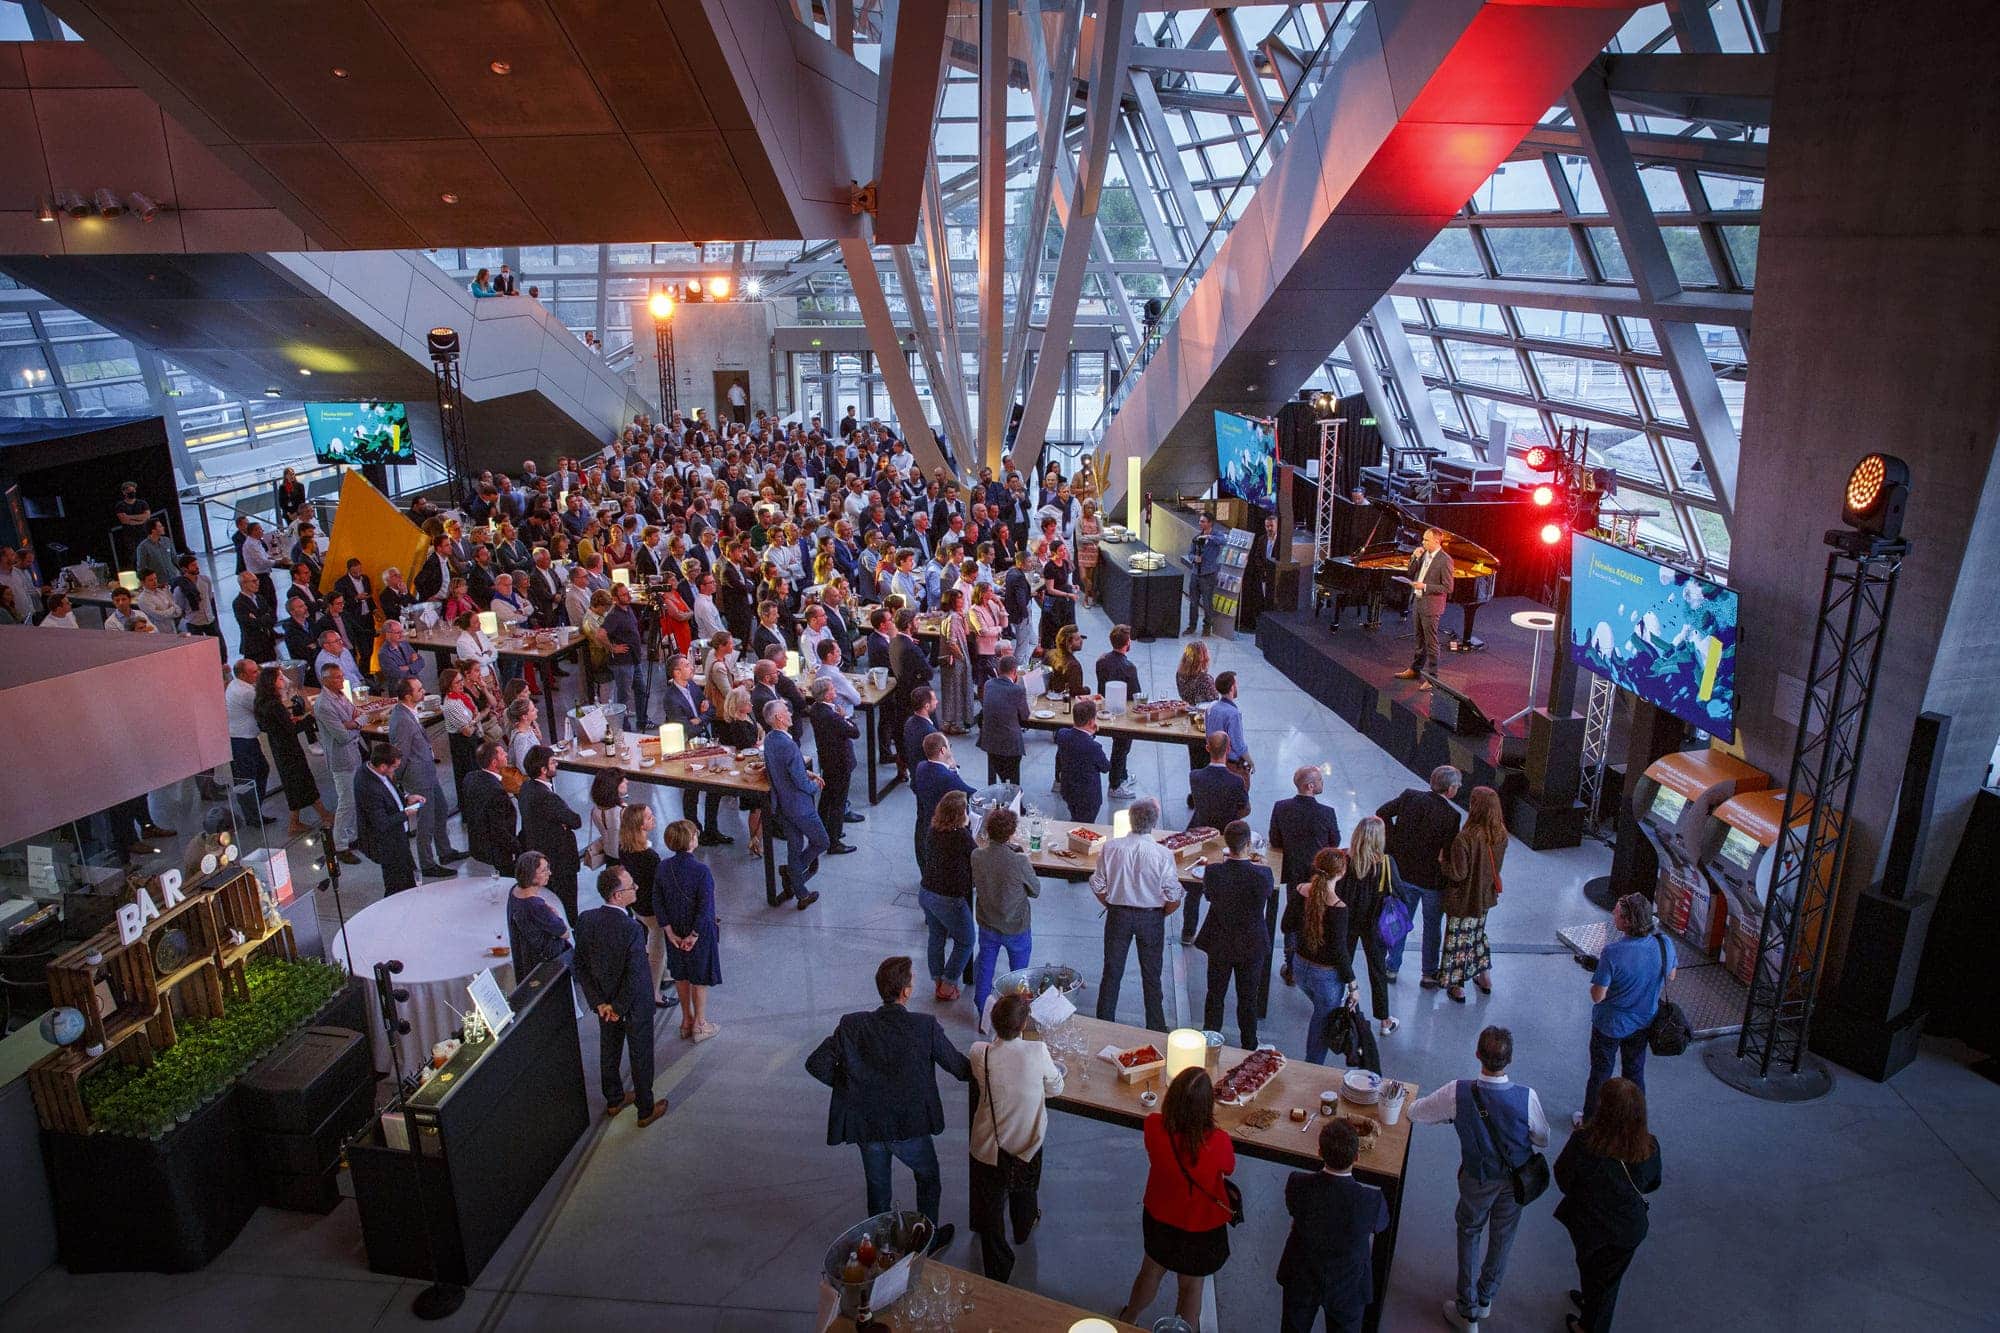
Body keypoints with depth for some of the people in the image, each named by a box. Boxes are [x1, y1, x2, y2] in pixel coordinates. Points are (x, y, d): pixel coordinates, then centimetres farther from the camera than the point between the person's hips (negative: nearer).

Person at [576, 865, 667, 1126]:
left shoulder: (586, 920, -15)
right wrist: (619, 1007, -13)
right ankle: (646, 1110, 32)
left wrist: (600, 1003, -5)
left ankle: (613, 1100, 46)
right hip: (635, 1004, -5)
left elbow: (581, 967, -8)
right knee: (640, 1056, 15)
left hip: (605, 999, 6)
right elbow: (635, 977, -29)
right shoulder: (632, 929, -34)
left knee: (609, 1050, 26)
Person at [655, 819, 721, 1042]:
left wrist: (670, 933, -2)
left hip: (675, 931, 5)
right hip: (699, 931, -5)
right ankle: (700, 1024, 25)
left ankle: (686, 1021, 35)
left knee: (681, 975, 21)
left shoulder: (663, 868, -9)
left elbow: (658, 903, -5)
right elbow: (705, 907, -25)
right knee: (700, 978, 12)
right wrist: (694, 935, -14)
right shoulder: (701, 871, -26)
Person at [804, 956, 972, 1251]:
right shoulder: (926, 1027, -20)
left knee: (878, 1188, 27)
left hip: (866, 1125, 2)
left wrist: (848, 1083, 2)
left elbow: (816, 1064, -13)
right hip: (910, 1126, -2)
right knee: (929, 1179, 27)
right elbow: (960, 1068, -12)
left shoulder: (852, 1025, -13)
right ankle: (929, 1240, 42)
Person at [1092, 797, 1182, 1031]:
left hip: (1118, 914, 1)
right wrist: (1161, 913, 5)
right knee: (1151, 976, 16)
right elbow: (1173, 899, -15)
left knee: (1112, 972, 17)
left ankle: (1104, 1023, 28)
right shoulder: (1163, 855, -22)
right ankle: (1156, 1028, 28)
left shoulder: (1111, 847, -16)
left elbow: (1098, 886, -6)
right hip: (1151, 917, -1)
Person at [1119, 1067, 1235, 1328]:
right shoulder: (1218, 1142, -37)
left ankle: (1128, 1319, 56)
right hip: (1201, 1227, -4)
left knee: (1151, 1271, 32)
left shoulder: (1154, 1126, -29)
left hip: (1159, 1217, 4)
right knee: (1191, 1287, 24)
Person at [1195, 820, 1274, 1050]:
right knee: (1248, 998, 19)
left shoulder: (1213, 873, -24)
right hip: (1251, 946, 0)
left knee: (1215, 996, 20)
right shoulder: (1263, 874, -26)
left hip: (1219, 945, 0)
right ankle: (1249, 1047, 35)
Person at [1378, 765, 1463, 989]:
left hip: (1404, 871, 4)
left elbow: (1383, 812, -6)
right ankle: (1429, 974, 28)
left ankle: (1392, 967, 32)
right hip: (1432, 878, -4)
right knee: (1432, 926, 16)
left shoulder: (1410, 795, -9)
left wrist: (1394, 840, 0)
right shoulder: (1451, 815, -21)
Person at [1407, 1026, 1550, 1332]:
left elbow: (1414, 1113, -15)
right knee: (1502, 1239, 25)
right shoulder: (1526, 1097, -31)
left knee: (1469, 1235, 22)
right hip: (1516, 1180, 1)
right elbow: (1543, 1139, -12)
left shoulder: (1457, 1093, -31)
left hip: (1477, 1180, -1)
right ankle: (1486, 1299, 46)